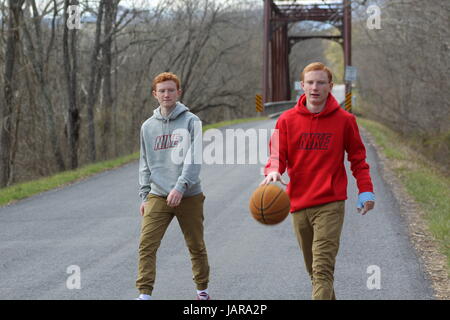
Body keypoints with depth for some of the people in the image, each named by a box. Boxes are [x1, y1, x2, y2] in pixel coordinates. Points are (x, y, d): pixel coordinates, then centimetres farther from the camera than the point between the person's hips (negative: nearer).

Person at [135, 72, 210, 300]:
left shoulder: (191, 121, -3)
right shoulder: (148, 127, 10)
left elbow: (193, 158, -14)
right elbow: (145, 164, 15)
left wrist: (181, 186, -26)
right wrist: (144, 196, 8)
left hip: (189, 196, -2)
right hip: (158, 196, 2)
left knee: (196, 246, 10)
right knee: (147, 244, -12)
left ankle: (202, 288, 28)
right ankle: (145, 293, -11)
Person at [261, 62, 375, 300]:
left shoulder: (344, 120, 1)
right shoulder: (287, 120, 3)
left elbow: (357, 157, 9)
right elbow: (277, 155, 1)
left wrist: (366, 191, 1)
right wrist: (273, 172, -21)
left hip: (330, 204, -3)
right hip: (298, 204, 3)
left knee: (322, 269, -14)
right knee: (313, 269, 13)